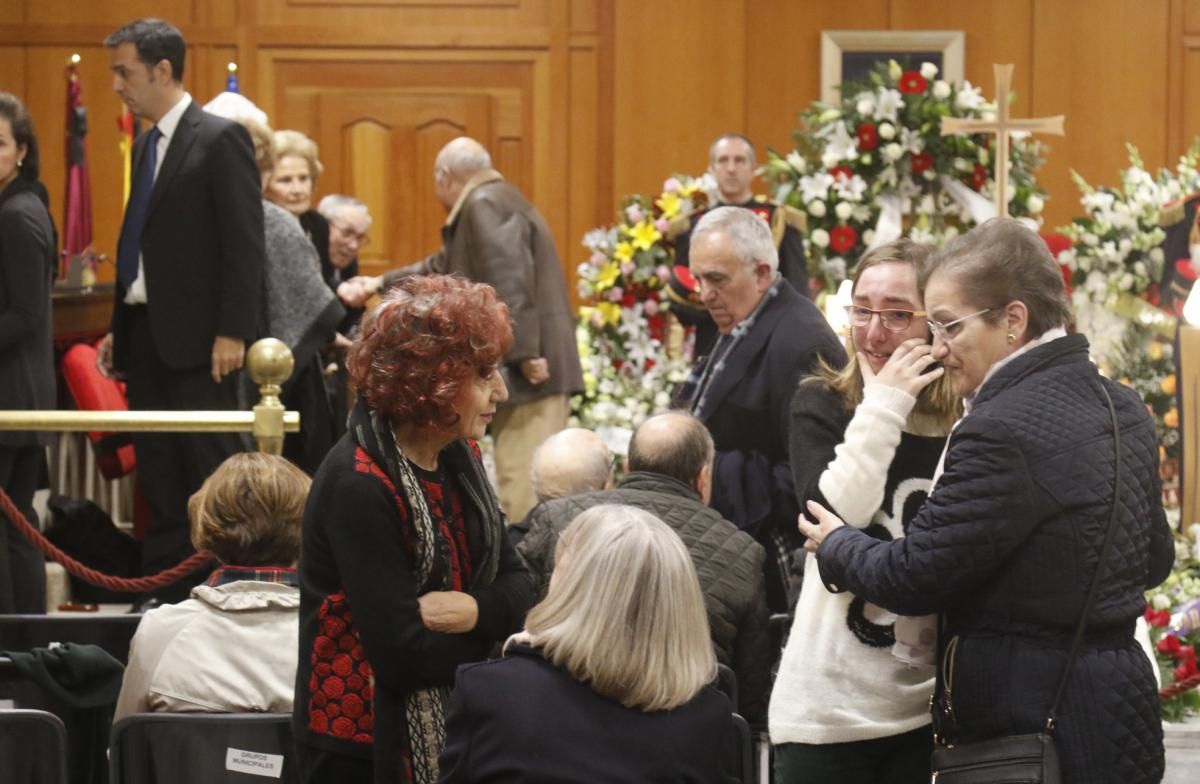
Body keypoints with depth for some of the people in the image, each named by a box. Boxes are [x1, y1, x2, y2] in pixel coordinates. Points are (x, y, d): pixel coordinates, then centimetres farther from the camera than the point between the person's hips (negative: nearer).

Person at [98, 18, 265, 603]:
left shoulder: (220, 139, -9)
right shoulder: (146, 144, 15)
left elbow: (245, 245, -13)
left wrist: (232, 333, -17)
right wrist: (119, 329, 14)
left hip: (197, 338, -8)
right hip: (145, 334, 8)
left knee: (211, 475, -4)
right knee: (159, 481, 10)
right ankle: (164, 595, 14)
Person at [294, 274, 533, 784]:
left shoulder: (458, 456, 2)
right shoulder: (358, 487, -23)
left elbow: (517, 585, 4)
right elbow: (403, 654, -27)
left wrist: (476, 610, -19)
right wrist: (491, 631, -11)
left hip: (452, 729, 8)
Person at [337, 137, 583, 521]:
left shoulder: (485, 206, -11)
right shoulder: (494, 202, 22)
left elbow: (510, 282, -22)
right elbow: (444, 268, 34)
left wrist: (523, 355, -25)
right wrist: (380, 284, 40)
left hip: (528, 373, -10)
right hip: (515, 373, 10)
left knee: (524, 487, -12)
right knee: (522, 484, 9)